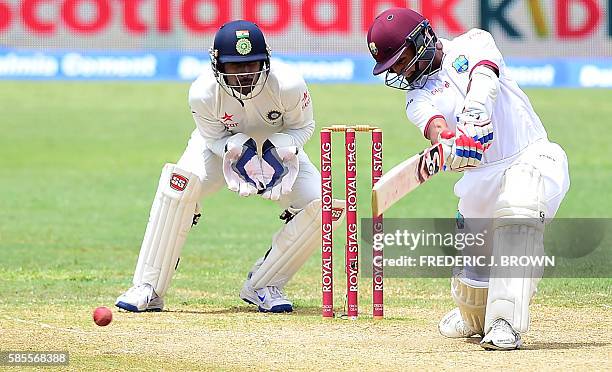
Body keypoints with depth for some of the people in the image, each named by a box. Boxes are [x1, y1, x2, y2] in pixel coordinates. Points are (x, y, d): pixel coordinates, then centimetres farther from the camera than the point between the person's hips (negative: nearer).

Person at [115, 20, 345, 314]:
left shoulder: (288, 86, -33)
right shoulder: (203, 93, -32)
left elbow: (302, 126, -13)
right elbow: (213, 136, -14)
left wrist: (280, 149, -33)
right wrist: (237, 148, -36)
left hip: (277, 148, 2)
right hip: (223, 146, -1)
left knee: (323, 207, -20)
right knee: (180, 180, -33)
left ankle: (262, 286, -1)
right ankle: (148, 290, -26)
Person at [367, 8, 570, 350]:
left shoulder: (472, 44, 3)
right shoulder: (418, 95, 9)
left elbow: (484, 77, -20)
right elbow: (435, 127, -15)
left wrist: (475, 114, -41)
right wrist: (447, 143, -40)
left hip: (532, 157, -5)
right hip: (481, 175, 5)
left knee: (516, 208, -35)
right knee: (470, 270, 5)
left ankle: (505, 323, -37)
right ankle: (474, 318, 42)